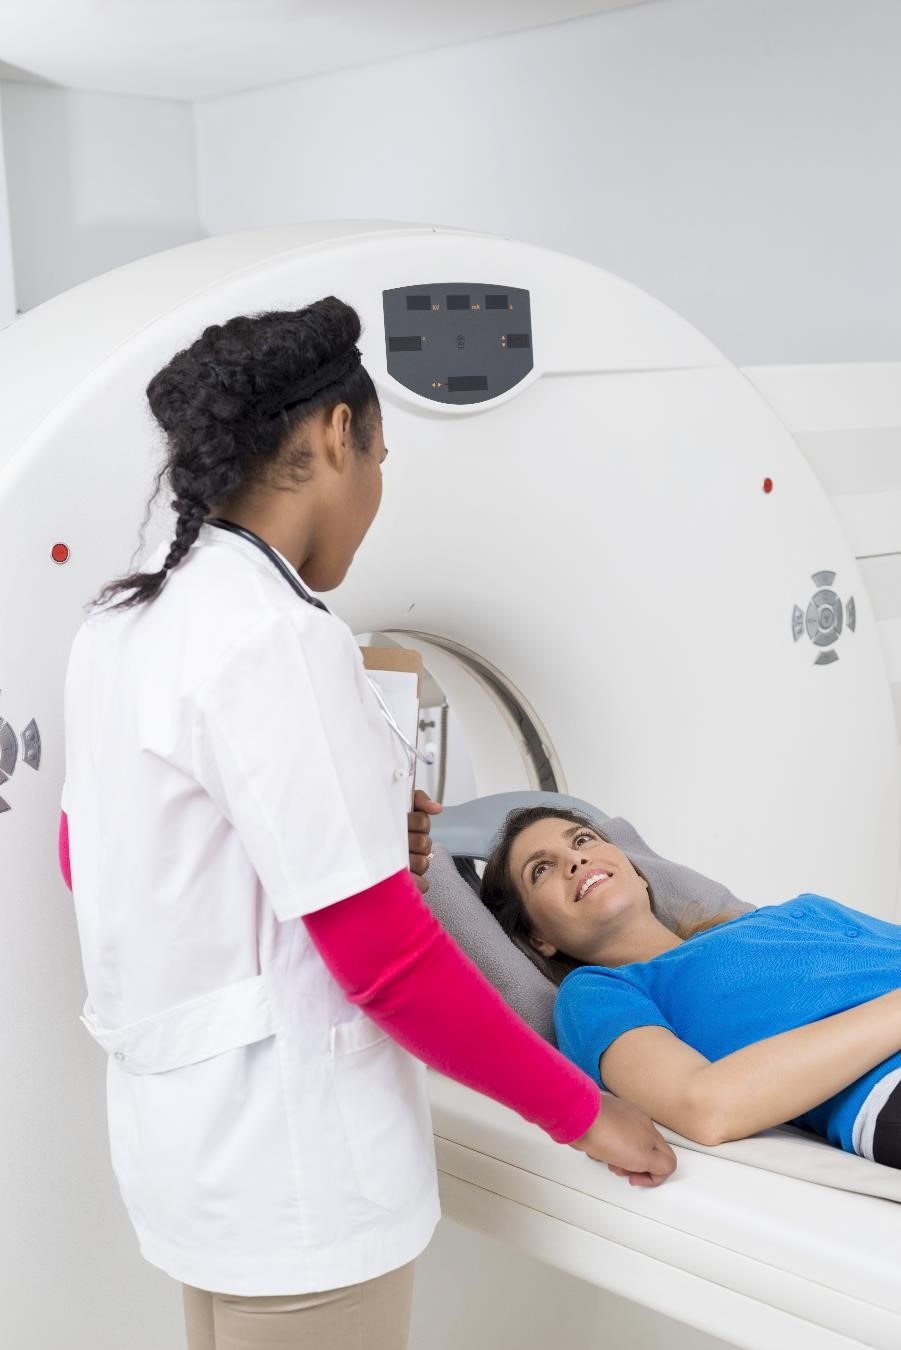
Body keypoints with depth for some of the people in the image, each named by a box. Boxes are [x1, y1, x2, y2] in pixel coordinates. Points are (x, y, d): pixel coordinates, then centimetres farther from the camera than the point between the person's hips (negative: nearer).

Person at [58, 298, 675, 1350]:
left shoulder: (119, 624, 5)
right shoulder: (277, 639, -22)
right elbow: (384, 958, -23)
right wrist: (582, 1114, -11)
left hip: (171, 1110, 9)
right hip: (290, 1152, -9)